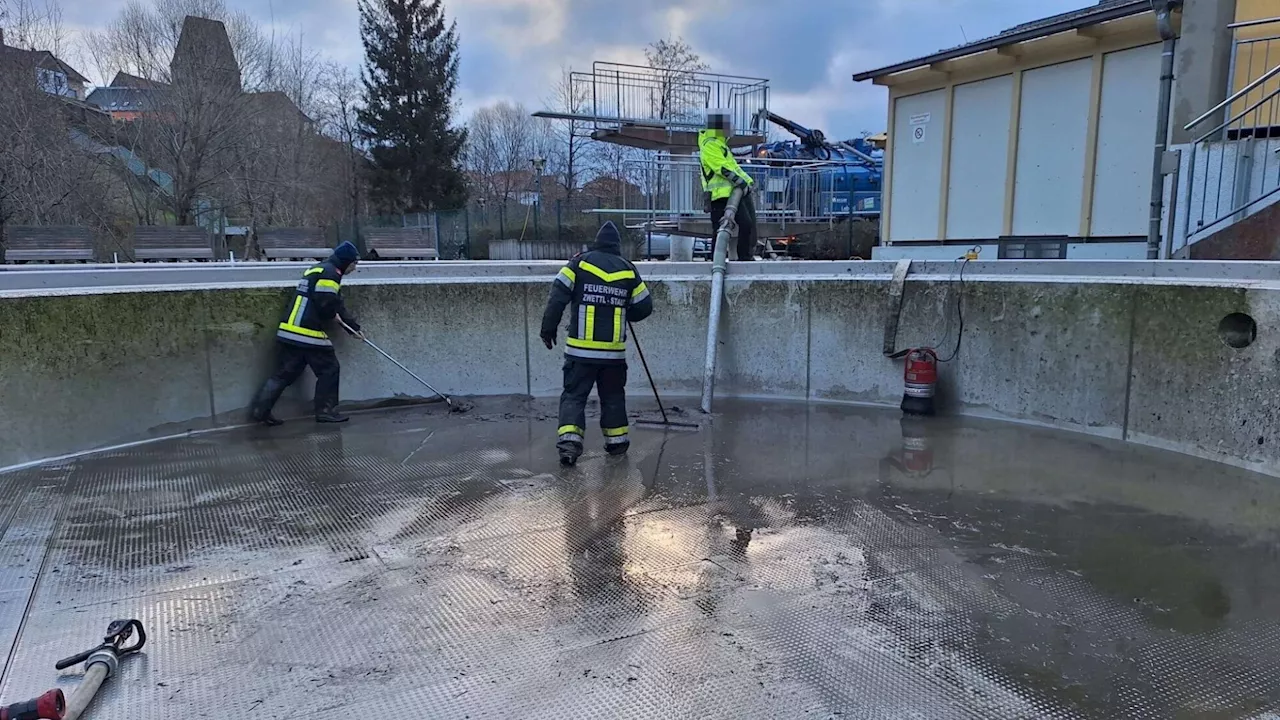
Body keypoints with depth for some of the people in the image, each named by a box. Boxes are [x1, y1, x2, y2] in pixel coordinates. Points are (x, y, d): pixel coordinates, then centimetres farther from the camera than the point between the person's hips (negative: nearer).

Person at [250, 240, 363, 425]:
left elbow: (336, 306, 28)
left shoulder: (319, 270, 25)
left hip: (288, 333, 9)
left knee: (285, 373, 11)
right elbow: (326, 306, -19)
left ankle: (260, 410, 7)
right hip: (309, 334, -9)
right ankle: (325, 411, 7)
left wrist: (354, 327, 28)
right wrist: (333, 316, 3)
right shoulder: (329, 273, -9)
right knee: (329, 370, 4)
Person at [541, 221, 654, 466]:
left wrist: (548, 328, 1)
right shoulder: (628, 270, 4)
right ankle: (616, 439, 24)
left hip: (580, 348, -2)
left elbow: (558, 297, -7)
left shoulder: (579, 263, -1)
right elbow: (644, 307, 8)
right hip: (614, 349, 2)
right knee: (613, 395, 17)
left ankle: (570, 438, -12)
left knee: (574, 394, 3)